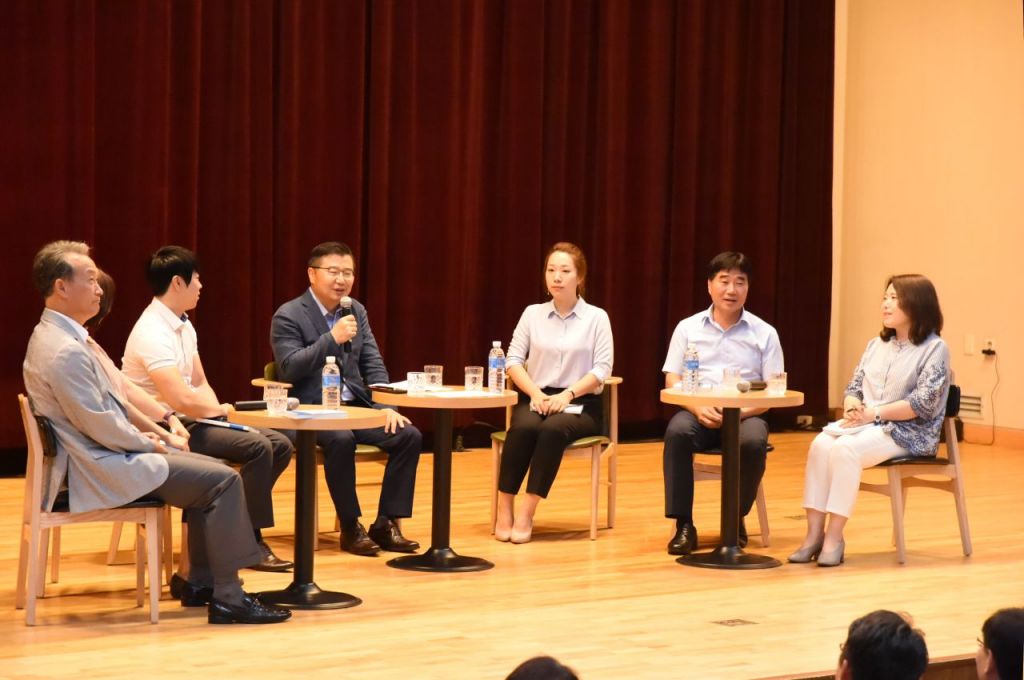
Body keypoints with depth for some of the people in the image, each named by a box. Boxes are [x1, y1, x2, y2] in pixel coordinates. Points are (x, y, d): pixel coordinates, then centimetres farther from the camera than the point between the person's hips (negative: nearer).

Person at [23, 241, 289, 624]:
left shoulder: (55, 335, 11)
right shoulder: (64, 351, -23)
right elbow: (100, 426, -23)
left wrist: (139, 435, 8)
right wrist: (145, 442, -7)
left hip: (104, 455, 11)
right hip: (101, 469, -11)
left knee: (211, 470, 15)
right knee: (223, 480, -12)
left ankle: (201, 582, 17)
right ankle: (227, 598, -9)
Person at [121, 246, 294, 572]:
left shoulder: (183, 326, 10)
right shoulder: (153, 333, -22)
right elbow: (182, 400, -29)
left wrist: (221, 414, -3)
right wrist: (220, 410, -10)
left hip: (191, 420, 10)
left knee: (280, 445, 2)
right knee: (258, 447, -23)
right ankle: (250, 542, -12)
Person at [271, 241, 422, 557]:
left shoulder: (357, 311, 12)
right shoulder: (288, 316, -7)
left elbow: (373, 364, 11)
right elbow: (289, 369, -19)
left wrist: (386, 406, -5)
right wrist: (332, 338, -26)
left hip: (356, 406, 6)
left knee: (409, 436, -16)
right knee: (341, 440, -37)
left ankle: (386, 523, -8)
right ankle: (351, 527, -20)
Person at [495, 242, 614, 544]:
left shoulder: (596, 317, 3)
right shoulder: (532, 314, 8)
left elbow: (603, 368, -4)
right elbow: (513, 359, 4)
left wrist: (567, 394, -17)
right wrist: (535, 392, -13)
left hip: (580, 404, -2)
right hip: (536, 398, 2)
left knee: (554, 428, -35)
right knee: (523, 428, -33)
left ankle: (527, 512, -34)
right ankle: (504, 508, -27)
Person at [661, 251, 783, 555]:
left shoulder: (764, 333, 7)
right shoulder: (688, 328, 9)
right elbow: (673, 382, 4)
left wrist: (741, 412, -17)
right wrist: (698, 407, -17)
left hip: (746, 415, 0)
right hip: (699, 413, 0)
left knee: (753, 441, -34)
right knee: (677, 430, -33)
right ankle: (683, 524, -25)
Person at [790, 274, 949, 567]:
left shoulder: (934, 348, -4)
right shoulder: (876, 345, 19)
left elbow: (923, 403, -14)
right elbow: (854, 387, 17)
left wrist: (873, 414, -18)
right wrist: (852, 407, -8)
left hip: (908, 433, -6)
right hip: (866, 426, 6)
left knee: (845, 449, -32)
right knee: (821, 444, -25)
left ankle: (834, 537, -27)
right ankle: (814, 533, -27)